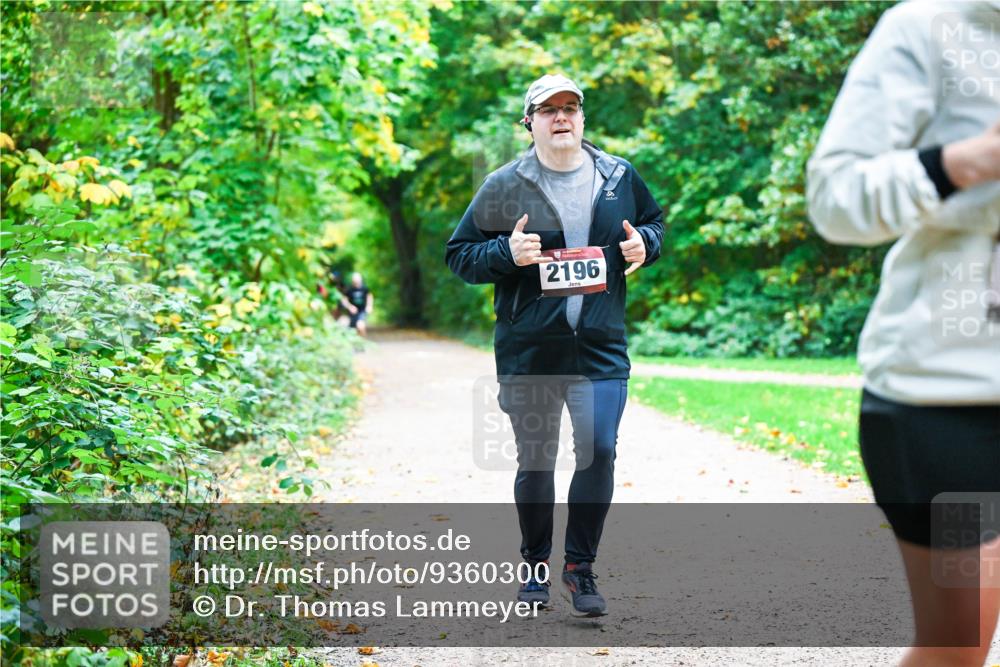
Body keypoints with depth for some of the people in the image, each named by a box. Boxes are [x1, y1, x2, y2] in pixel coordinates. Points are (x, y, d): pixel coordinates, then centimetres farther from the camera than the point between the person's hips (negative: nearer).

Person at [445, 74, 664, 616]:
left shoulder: (618, 177, 8)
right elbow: (459, 254, 3)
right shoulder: (504, 186, 0)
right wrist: (506, 252, -15)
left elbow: (654, 220, 26)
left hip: (601, 347, 1)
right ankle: (537, 566, 26)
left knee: (599, 452, -10)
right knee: (534, 463, 8)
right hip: (528, 350, -1)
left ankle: (580, 566, 6)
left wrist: (644, 243, 3)